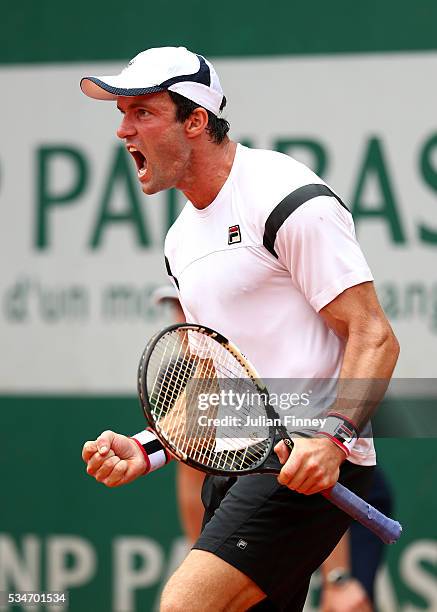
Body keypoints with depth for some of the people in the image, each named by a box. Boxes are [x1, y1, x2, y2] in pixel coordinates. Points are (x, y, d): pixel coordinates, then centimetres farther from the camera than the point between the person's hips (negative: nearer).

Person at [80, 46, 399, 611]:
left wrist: (333, 436, -28)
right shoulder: (181, 238, 18)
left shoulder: (289, 201, -9)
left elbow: (374, 337, -14)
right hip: (234, 472, 9)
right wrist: (144, 450, 9)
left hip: (307, 467, -9)